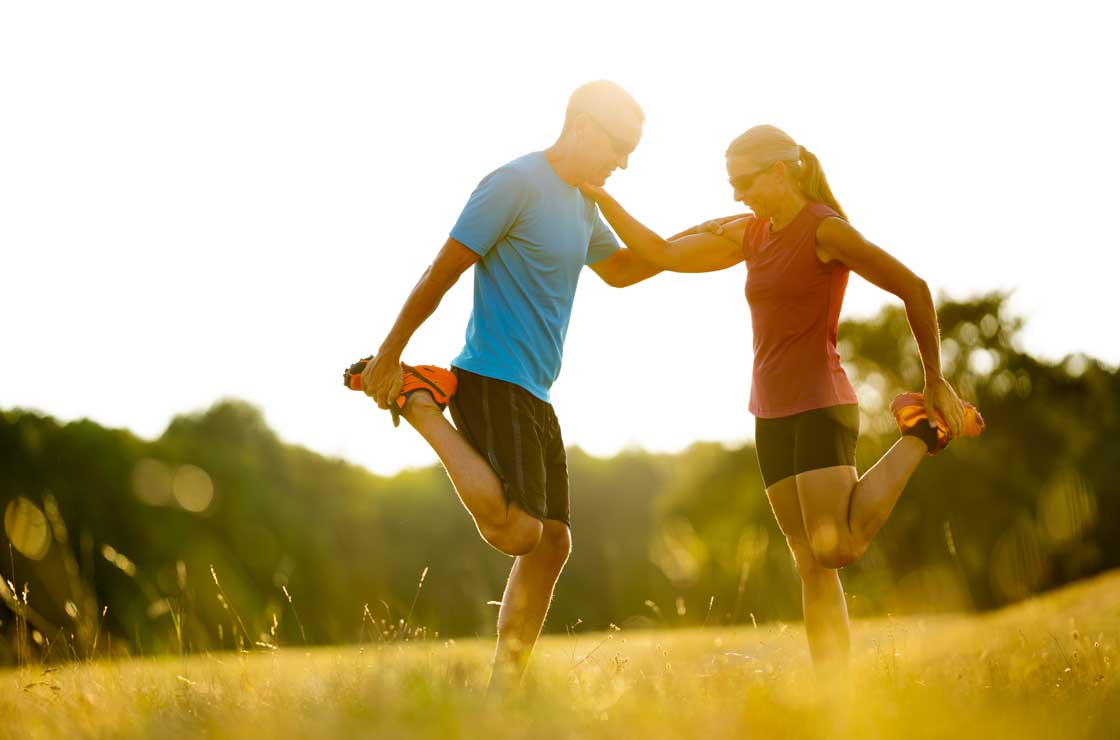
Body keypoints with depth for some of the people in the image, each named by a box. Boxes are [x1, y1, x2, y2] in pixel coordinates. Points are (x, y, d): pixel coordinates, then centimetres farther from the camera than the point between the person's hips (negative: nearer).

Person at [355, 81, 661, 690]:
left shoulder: (580, 203, 18)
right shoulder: (516, 184, -11)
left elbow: (618, 270, 33)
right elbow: (444, 270, -11)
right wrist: (389, 353, -10)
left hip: (534, 396, 10)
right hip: (492, 382, -9)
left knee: (552, 543, 5)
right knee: (516, 531, -19)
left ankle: (504, 688, 10)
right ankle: (421, 399, -4)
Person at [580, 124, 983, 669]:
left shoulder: (826, 230, -10)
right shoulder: (749, 234, 12)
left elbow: (913, 289, -10)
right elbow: (662, 253, 15)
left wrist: (936, 379, -7)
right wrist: (600, 198, 8)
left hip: (821, 405, -7)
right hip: (773, 415, 7)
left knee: (834, 548, -17)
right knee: (810, 564, 1)